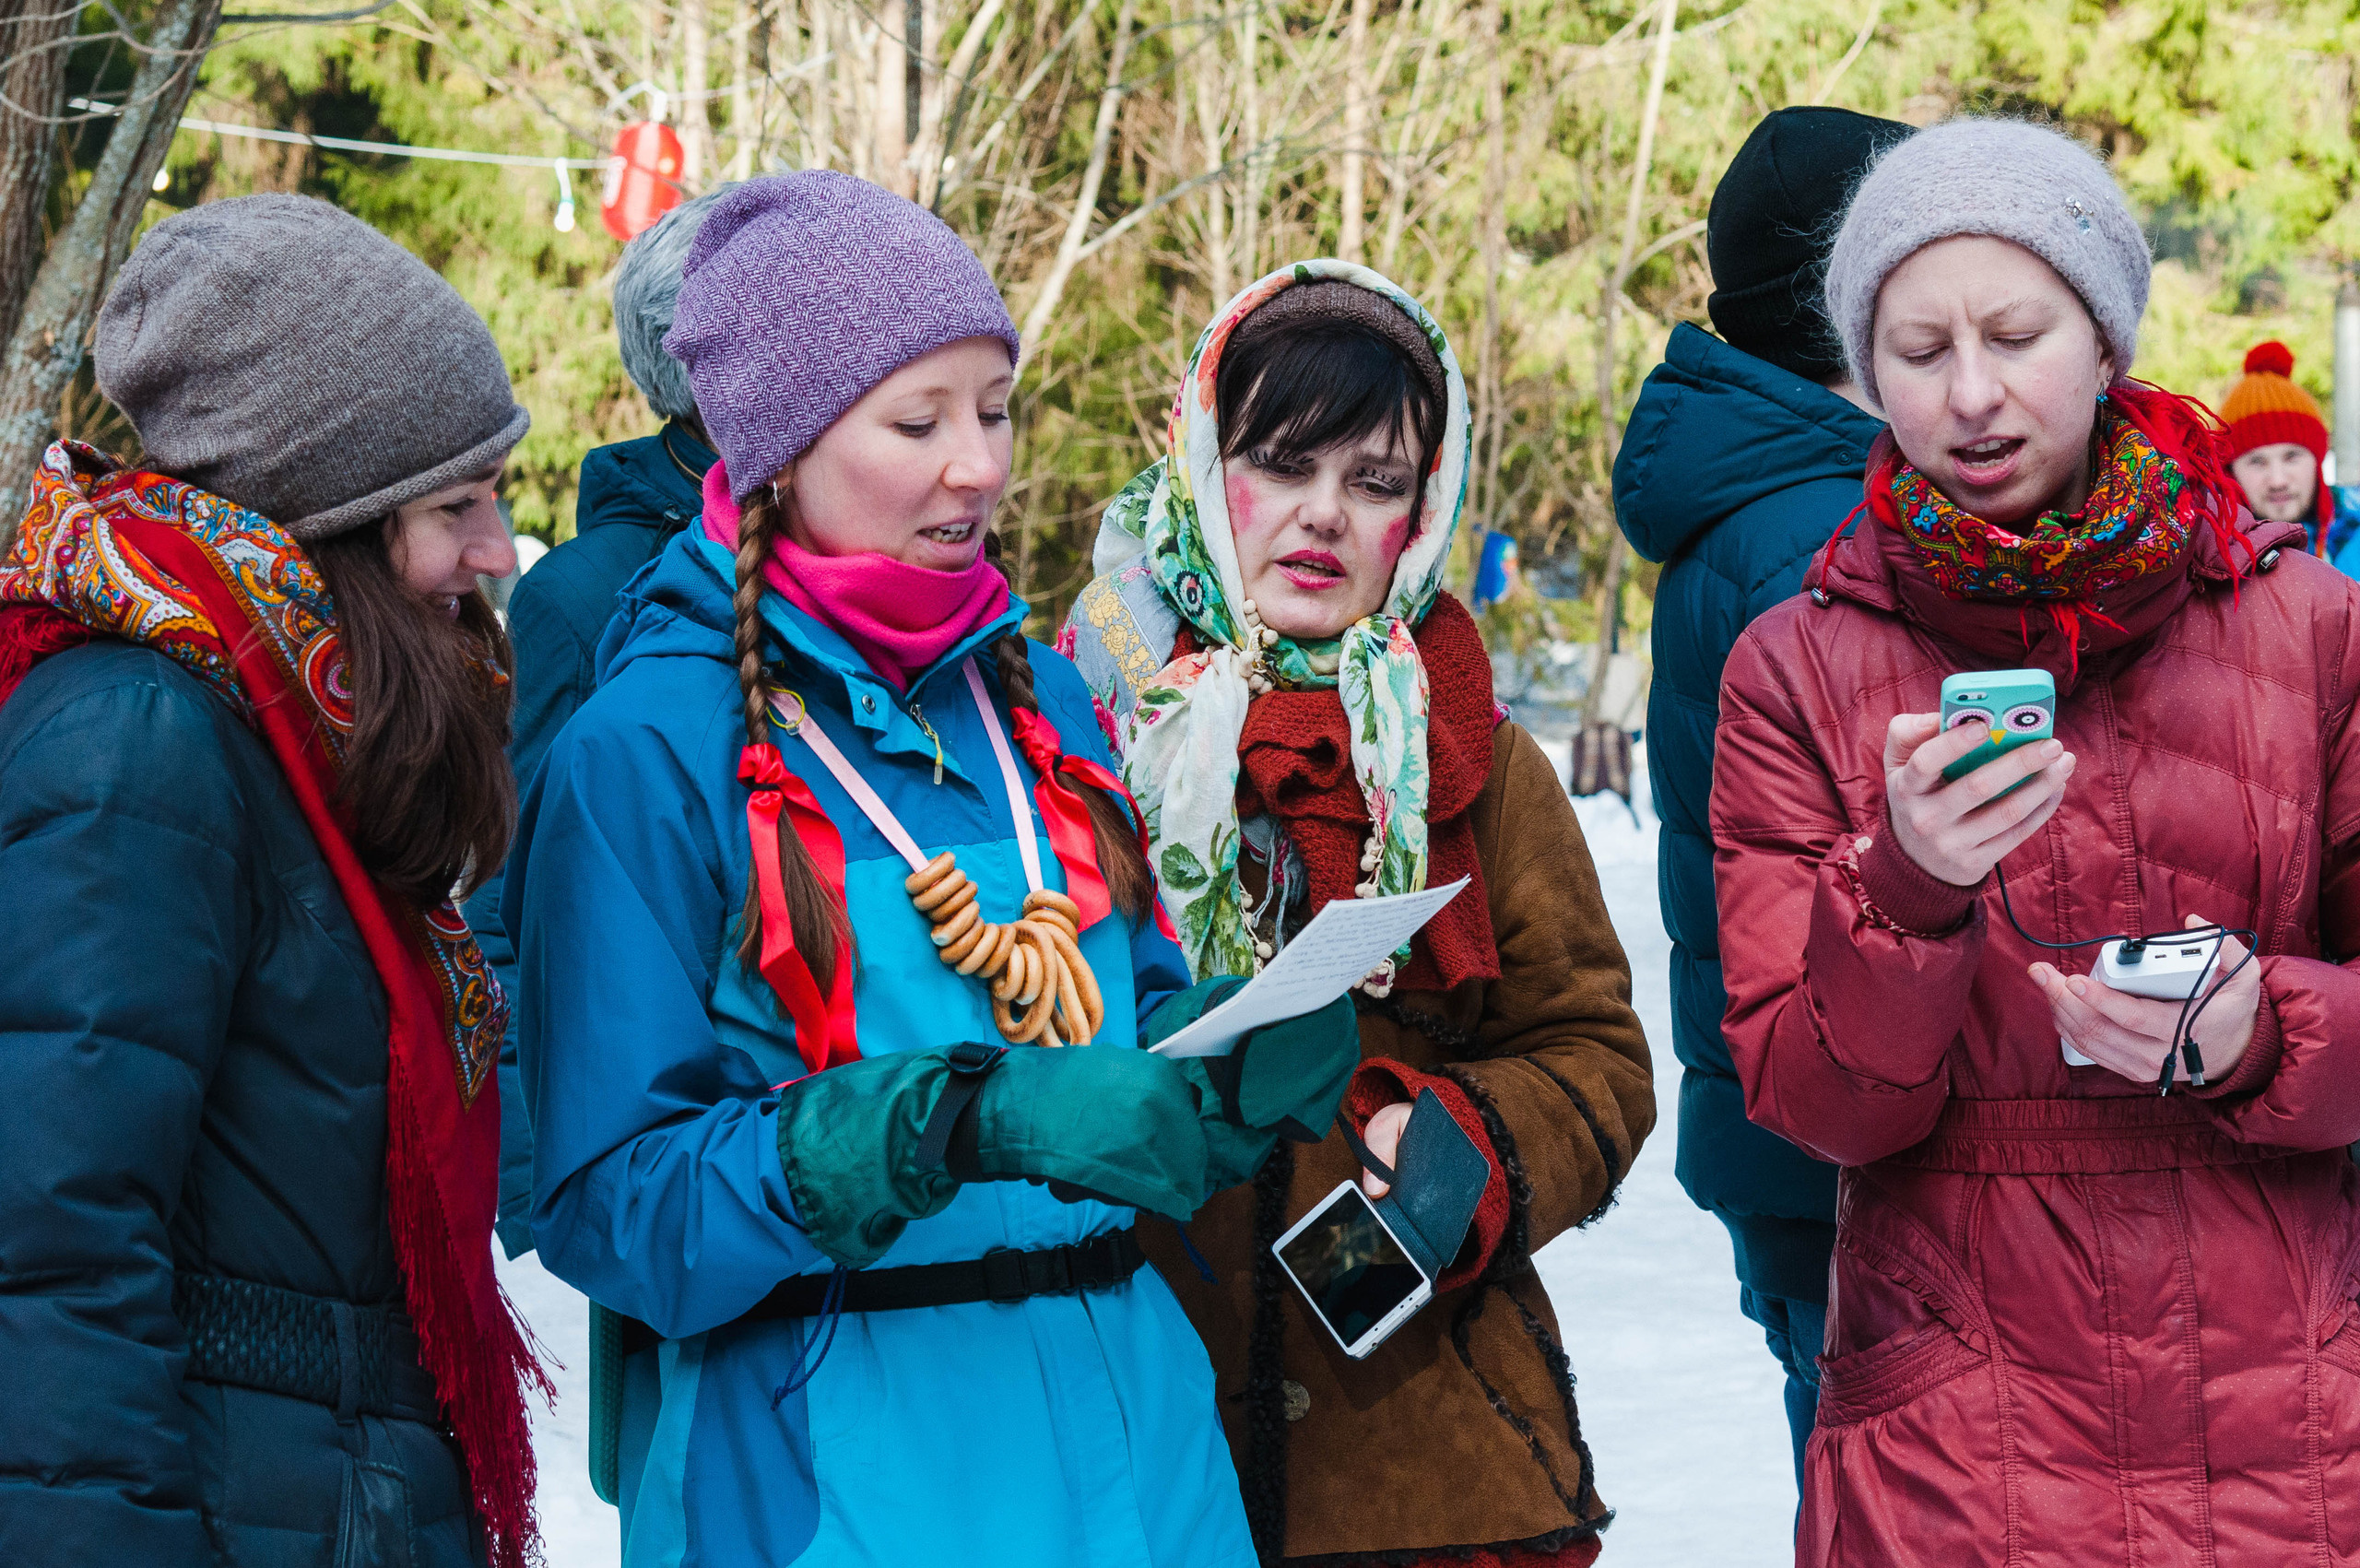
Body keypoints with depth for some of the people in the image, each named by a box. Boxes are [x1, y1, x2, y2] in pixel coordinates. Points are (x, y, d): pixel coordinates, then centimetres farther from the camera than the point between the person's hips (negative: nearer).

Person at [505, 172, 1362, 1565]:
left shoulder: (1035, 695, 8)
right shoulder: (647, 753, -10)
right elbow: (613, 1204, -15)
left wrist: (1246, 1050, -8)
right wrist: (969, 1120, -26)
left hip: (1127, 1414, 6)